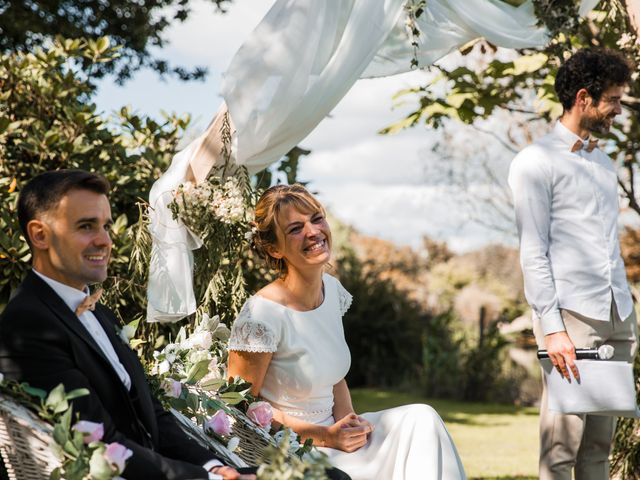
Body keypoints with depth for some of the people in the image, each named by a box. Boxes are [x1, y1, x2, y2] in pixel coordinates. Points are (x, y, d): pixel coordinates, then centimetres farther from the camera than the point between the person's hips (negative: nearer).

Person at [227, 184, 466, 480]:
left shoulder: (332, 290, 3)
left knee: (419, 419, -10)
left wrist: (346, 420, -5)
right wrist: (325, 437, -16)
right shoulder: (262, 315, -20)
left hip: (330, 430, 7)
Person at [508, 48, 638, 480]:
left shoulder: (605, 164, 20)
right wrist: (552, 328, -15)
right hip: (572, 315, -7)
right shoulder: (537, 162, -3)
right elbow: (533, 254, -8)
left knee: (600, 444, 6)